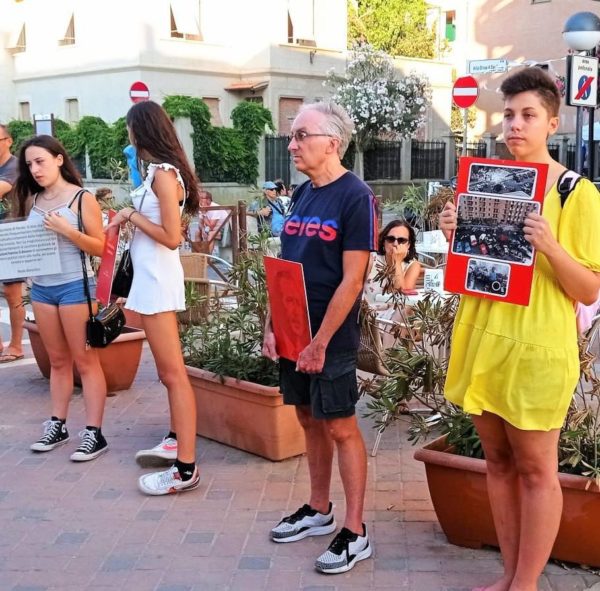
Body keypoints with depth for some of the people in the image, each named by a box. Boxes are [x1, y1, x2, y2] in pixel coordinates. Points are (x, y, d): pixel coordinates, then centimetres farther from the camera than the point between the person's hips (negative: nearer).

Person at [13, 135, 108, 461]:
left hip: (75, 287, -5)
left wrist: (67, 230, -20)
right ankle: (57, 425, 21)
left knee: (85, 360, 0)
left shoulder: (83, 198, -6)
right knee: (57, 361, 13)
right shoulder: (32, 199, 9)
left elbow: (101, 248, -8)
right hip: (41, 288, 5)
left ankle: (94, 433, 3)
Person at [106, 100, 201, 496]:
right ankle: (178, 442, 31)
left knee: (173, 373, -7)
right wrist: (130, 216, 6)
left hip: (157, 279, -10)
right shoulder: (161, 170, 11)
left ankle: (186, 468, -3)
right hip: (152, 277, 10)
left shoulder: (163, 174, -16)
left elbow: (172, 238, -20)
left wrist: (131, 216, -11)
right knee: (169, 370, 18)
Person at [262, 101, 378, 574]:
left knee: (340, 428, 1)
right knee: (310, 421, 15)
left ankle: (356, 533, 12)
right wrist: (272, 327, 5)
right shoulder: (302, 195, 9)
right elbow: (283, 268, 12)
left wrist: (320, 341, -18)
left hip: (331, 338, -7)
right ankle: (319, 510, 30)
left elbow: (352, 279, -17)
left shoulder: (355, 197, -13)